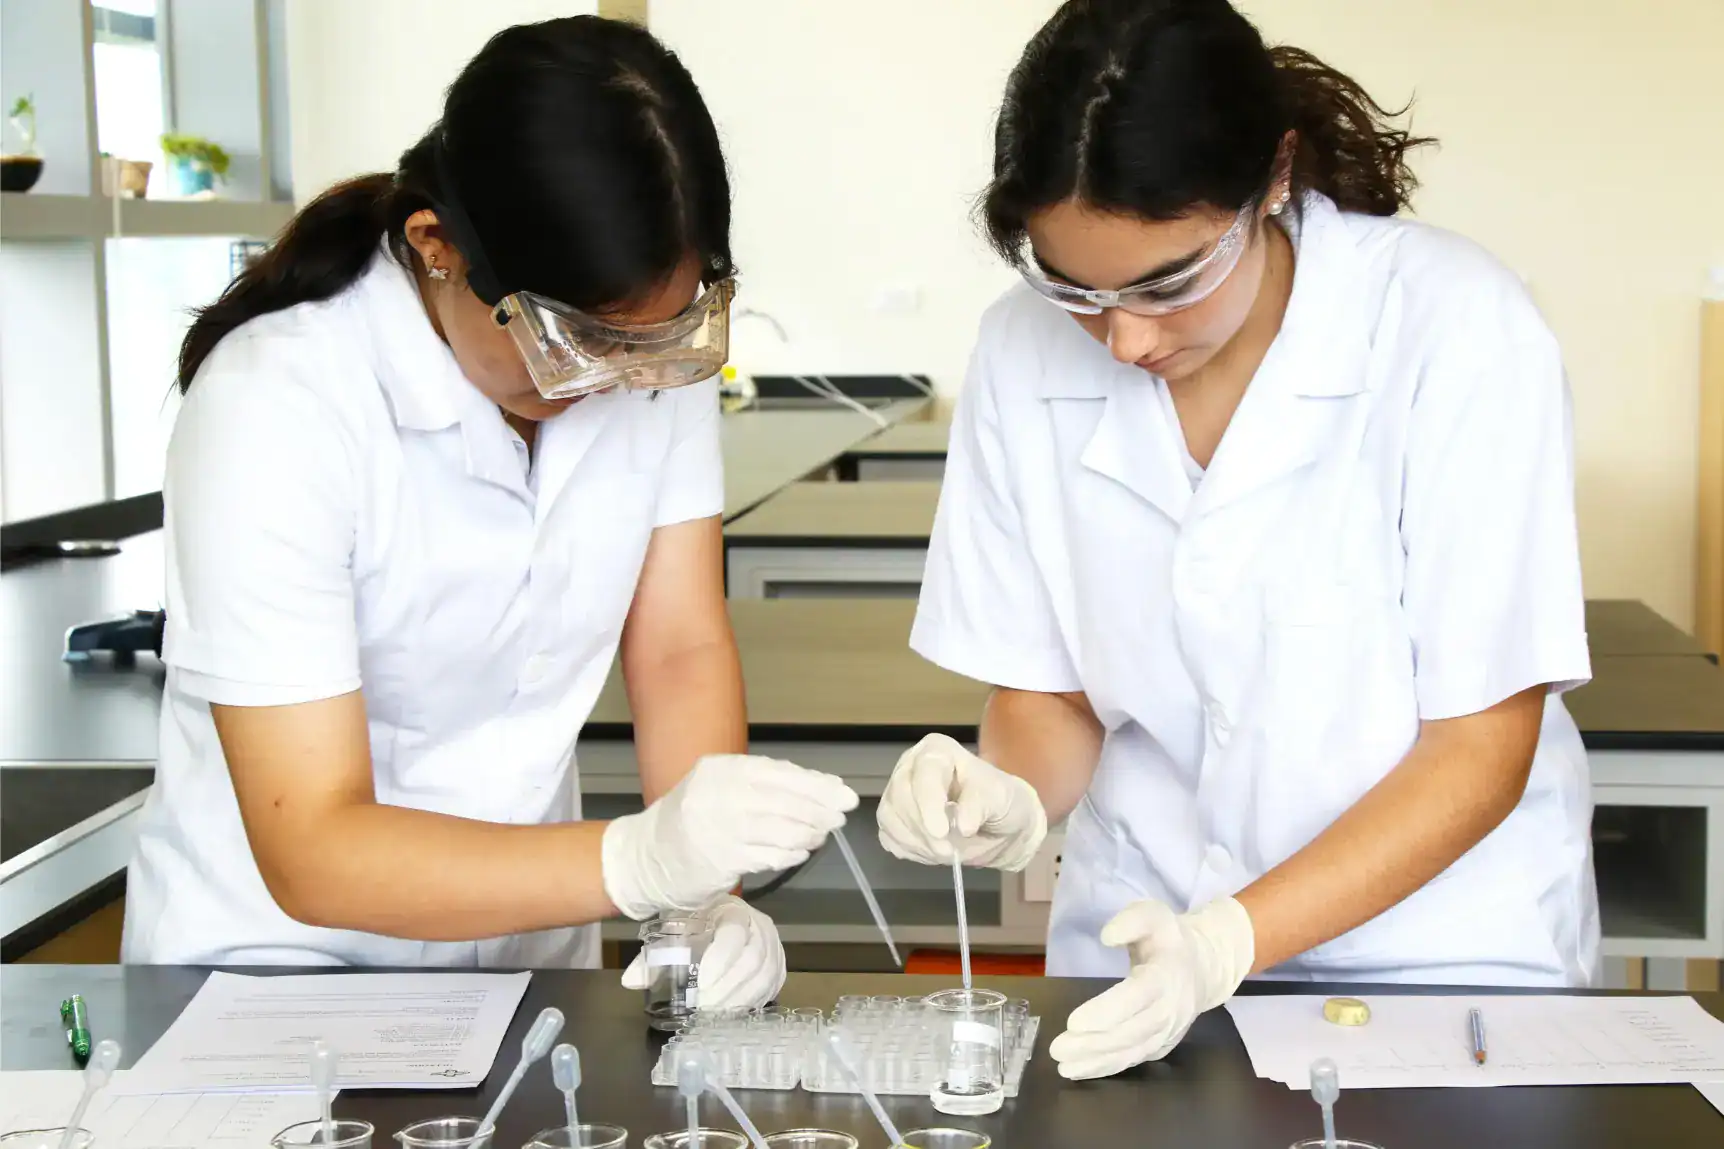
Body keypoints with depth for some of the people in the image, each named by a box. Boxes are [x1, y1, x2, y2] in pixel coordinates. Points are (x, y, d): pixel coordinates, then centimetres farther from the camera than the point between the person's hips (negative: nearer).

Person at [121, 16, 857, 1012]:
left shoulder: (661, 345, -8)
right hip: (278, 970, -3)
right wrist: (642, 860, -37)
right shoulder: (275, 407, -23)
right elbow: (312, 853, -24)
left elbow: (682, 651, -4)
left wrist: (703, 900, -21)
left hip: (531, 952, 4)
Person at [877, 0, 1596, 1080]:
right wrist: (1015, 801, -17)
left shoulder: (1462, 333, -15)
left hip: (1436, 941, -1)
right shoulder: (1027, 353, -5)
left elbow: (1480, 748, -11)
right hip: (1142, 947, 1)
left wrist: (1229, 944, -22)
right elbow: (1048, 687, 5)